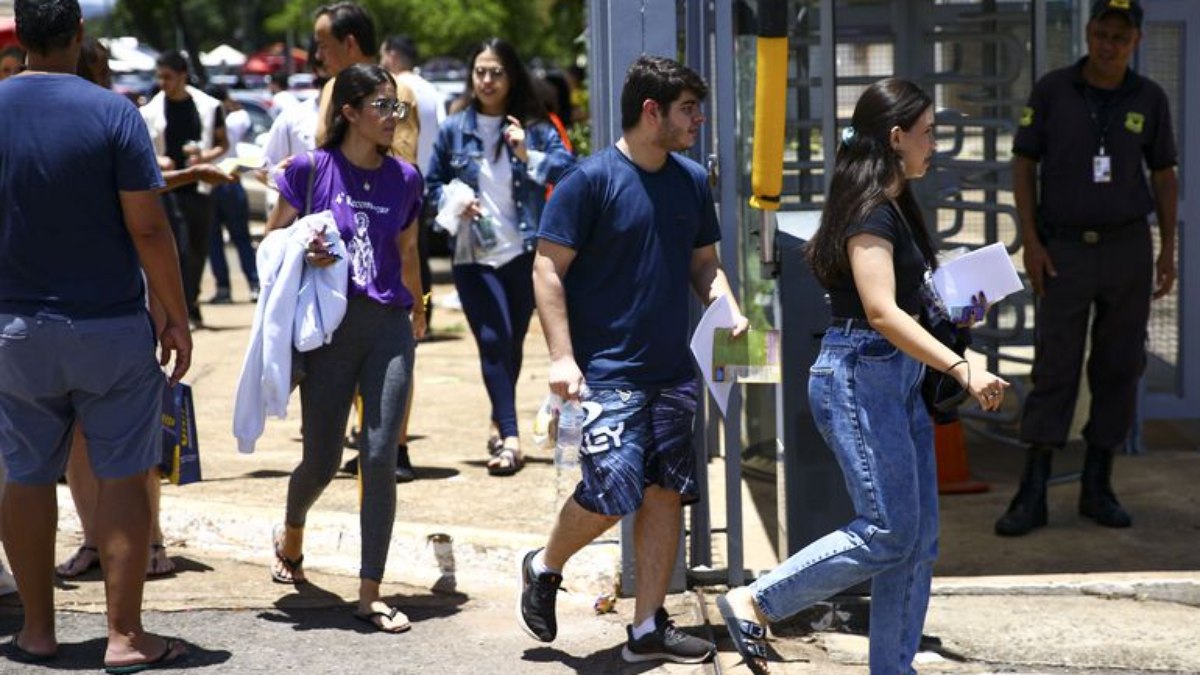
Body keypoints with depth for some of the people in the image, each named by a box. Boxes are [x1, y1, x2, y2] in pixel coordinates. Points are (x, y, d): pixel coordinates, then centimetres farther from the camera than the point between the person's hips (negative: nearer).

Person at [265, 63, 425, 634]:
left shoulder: (405, 179, 7)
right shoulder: (311, 170, -3)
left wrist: (417, 310, 34)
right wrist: (304, 253, -16)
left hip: (389, 327, 2)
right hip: (330, 328, -2)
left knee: (380, 458, -7)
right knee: (322, 462, 6)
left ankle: (369, 594, 0)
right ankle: (291, 532, 41)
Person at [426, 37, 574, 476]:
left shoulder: (533, 126, 1)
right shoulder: (454, 129, 3)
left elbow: (567, 166, -10)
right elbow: (433, 184, 11)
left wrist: (529, 156, -23)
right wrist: (454, 203, -8)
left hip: (523, 253, 1)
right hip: (473, 255, -1)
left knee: (512, 342, 12)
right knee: (493, 342, -11)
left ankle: (500, 425, 31)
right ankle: (509, 438, -13)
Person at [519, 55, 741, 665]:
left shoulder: (693, 181, 10)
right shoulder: (591, 180, -10)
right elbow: (547, 270, -10)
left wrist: (727, 307, -1)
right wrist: (562, 357, -17)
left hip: (672, 370, 7)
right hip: (606, 372, -6)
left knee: (665, 494, 5)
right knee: (614, 489, -13)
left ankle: (648, 628, 15)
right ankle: (545, 568, 16)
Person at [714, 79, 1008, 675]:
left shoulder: (896, 206, 15)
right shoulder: (870, 211, -15)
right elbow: (881, 312, -25)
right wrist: (961, 368, -30)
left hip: (897, 381, 10)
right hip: (859, 377, -10)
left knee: (918, 539, 8)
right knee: (888, 531, -8)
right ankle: (753, 604, 2)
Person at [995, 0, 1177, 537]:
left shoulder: (1149, 99, 1)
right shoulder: (1052, 90, -4)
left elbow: (1164, 176, 8)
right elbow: (1023, 166, -1)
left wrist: (1168, 250, 2)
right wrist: (1030, 242, -9)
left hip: (1128, 248, 2)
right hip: (1065, 251, -2)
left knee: (1118, 368, 4)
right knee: (1054, 371, -4)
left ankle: (1097, 488, 14)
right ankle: (1032, 496, -2)